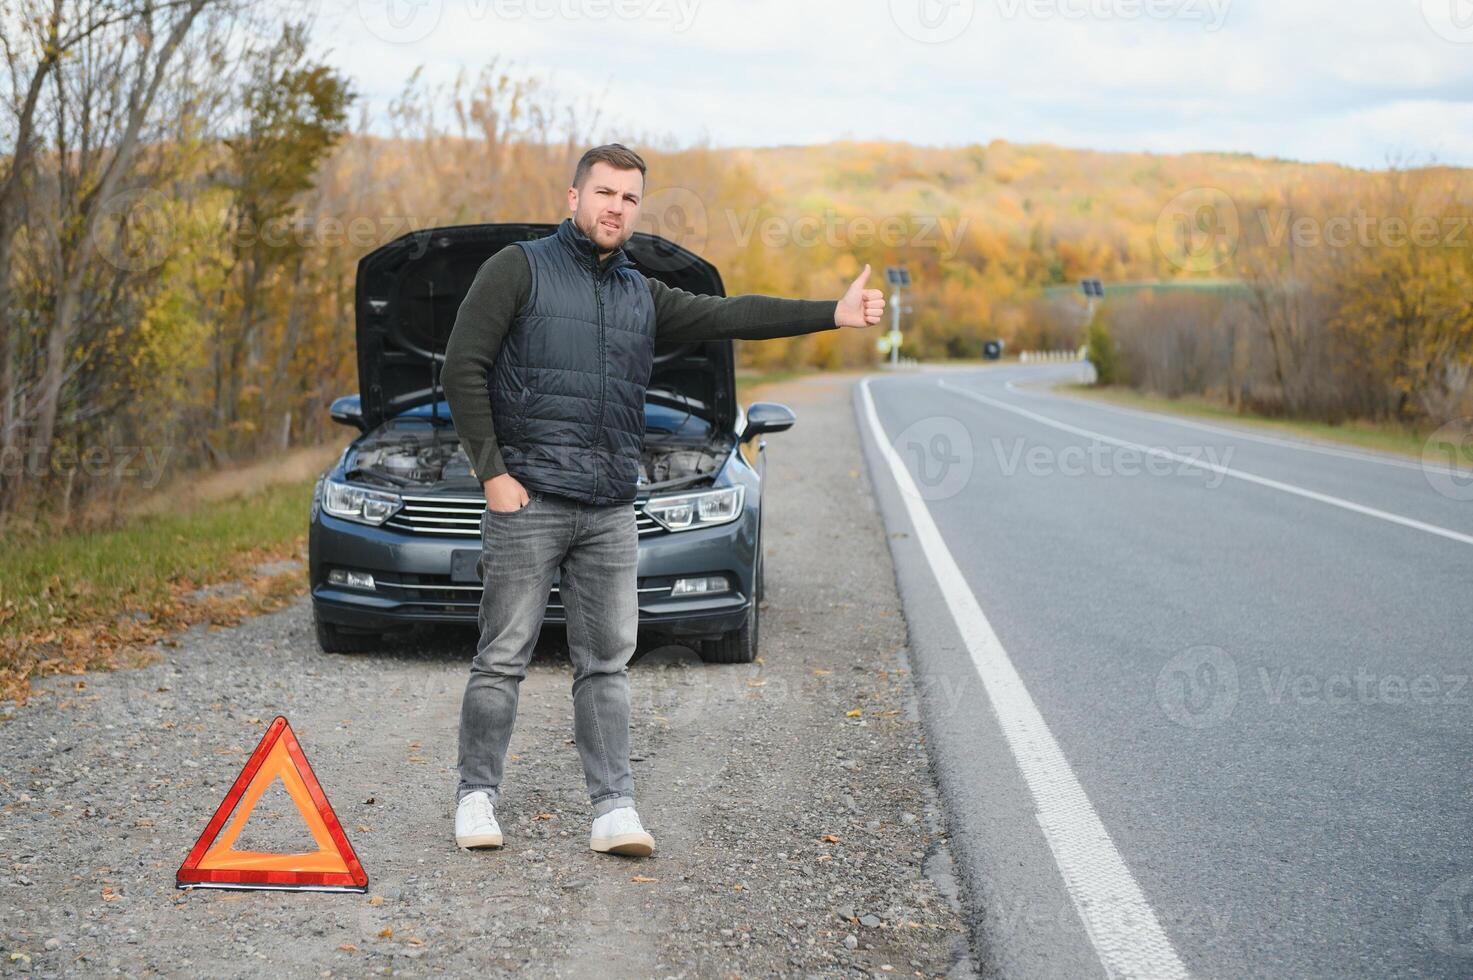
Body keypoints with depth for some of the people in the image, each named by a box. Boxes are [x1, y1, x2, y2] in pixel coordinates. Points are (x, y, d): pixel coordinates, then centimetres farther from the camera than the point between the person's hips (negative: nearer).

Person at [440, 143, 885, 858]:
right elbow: (462, 367, -5)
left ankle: (614, 809, 7)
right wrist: (492, 472, -11)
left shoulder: (642, 295, 16)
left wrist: (833, 313, 0)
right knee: (503, 658, 0)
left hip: (611, 512, 5)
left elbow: (729, 315, 9)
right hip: (527, 502, -5)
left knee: (606, 664, 5)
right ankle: (476, 796, 11)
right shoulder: (519, 270, 0)